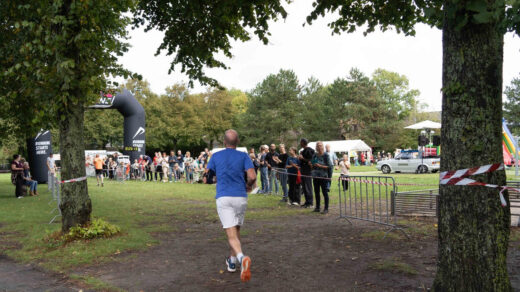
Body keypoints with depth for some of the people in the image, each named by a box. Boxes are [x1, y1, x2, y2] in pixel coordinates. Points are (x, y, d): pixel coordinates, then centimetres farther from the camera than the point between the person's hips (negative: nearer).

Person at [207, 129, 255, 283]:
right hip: (240, 197, 2)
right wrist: (248, 186, 13)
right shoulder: (243, 156, 2)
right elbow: (252, 177, -9)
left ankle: (241, 257, -37)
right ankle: (232, 261, 32)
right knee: (236, 230, 21)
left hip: (223, 198, -1)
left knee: (231, 234, -10)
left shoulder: (216, 156, 6)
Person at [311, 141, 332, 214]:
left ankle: (326, 209, 4)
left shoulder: (325, 155, -7)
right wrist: (312, 165, -2)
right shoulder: (315, 155, 9)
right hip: (315, 176, 6)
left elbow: (329, 166, -10)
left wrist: (320, 166, -19)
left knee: (325, 192, -2)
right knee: (316, 192, 12)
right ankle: (317, 207, 23)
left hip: (323, 176, -6)